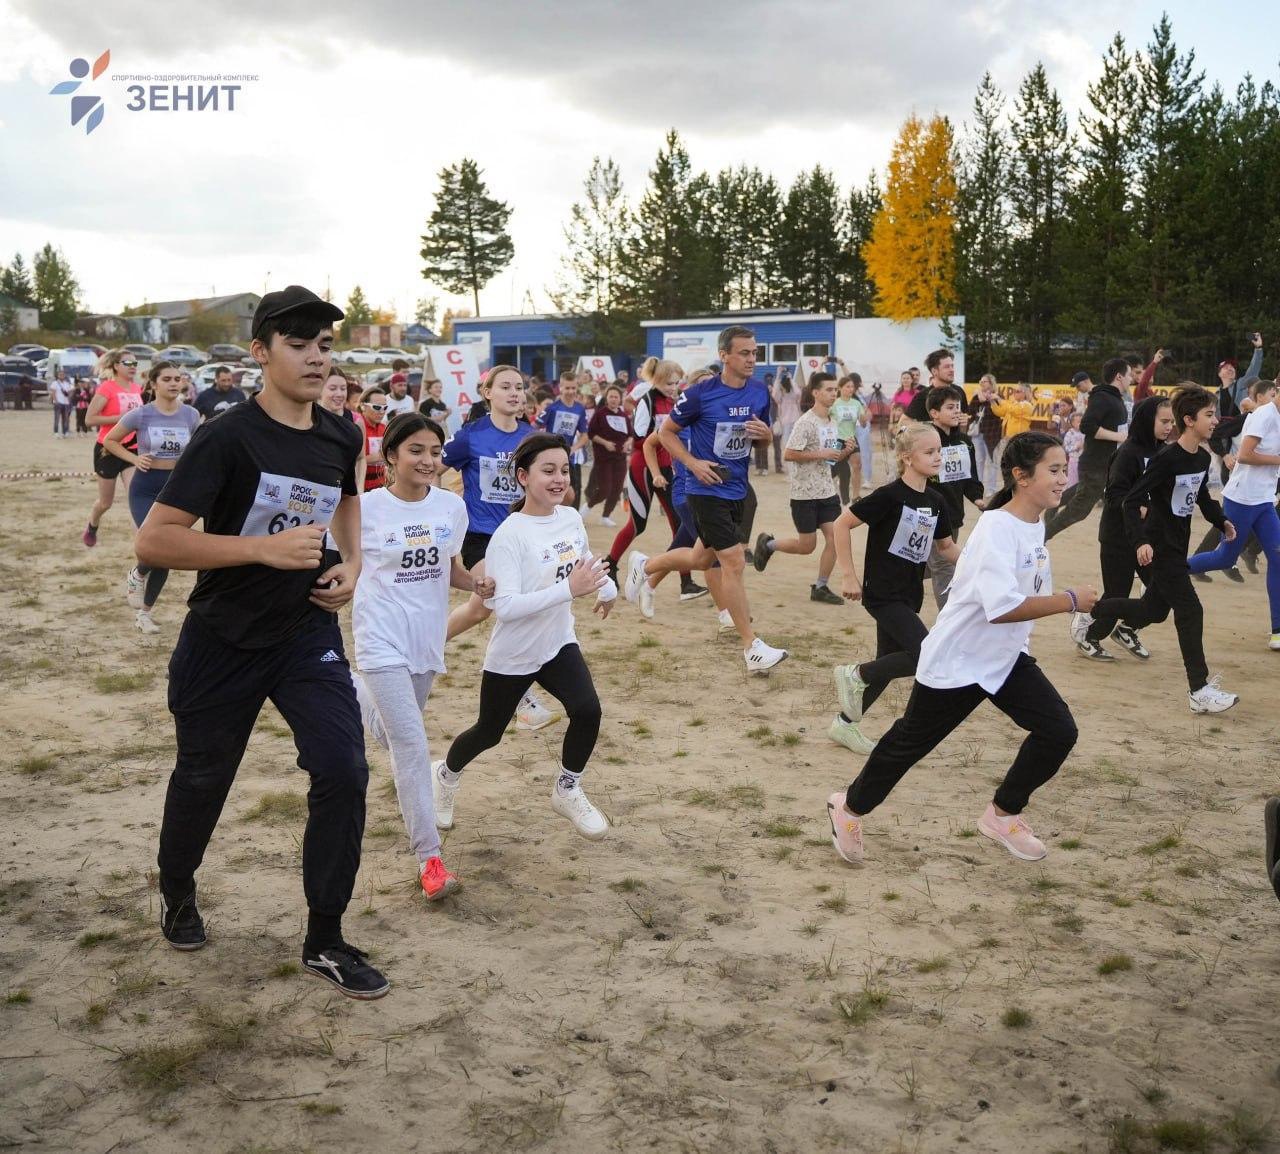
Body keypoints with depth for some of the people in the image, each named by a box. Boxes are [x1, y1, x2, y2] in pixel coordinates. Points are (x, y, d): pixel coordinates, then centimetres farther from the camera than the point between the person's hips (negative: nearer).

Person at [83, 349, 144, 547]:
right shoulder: (107, 388, -13)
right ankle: (91, 529, 42)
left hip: (132, 450, 4)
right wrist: (122, 417, -23)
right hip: (108, 450, -4)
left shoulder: (137, 389, 5)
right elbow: (89, 419, -19)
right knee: (106, 502, 12)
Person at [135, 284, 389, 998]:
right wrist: (263, 547, -31)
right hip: (223, 644, -4)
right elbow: (154, 541, -24)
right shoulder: (227, 439, -19)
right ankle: (178, 894, 46)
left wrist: (352, 564, 5)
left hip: (309, 636, 4)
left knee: (345, 772, -9)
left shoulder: (341, 437, -1)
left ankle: (325, 942, 7)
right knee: (204, 778, 15)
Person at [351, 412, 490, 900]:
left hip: (427, 638, 5)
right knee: (410, 744, -12)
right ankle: (429, 857, -5)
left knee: (399, 735, 21)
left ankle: (356, 690, 54)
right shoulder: (367, 507, -10)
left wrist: (477, 585, -7)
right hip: (382, 640, -5)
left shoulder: (452, 506, 1)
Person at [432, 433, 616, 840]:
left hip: (558, 643, 5)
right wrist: (569, 589, -37)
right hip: (512, 655, -4)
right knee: (489, 732, 13)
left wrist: (606, 588, 1)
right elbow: (504, 605, -33)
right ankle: (446, 774, 45)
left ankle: (568, 790, 8)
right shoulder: (509, 535, -25)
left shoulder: (572, 518, -4)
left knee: (587, 710, -17)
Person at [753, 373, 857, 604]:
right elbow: (788, 454, -19)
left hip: (827, 491, 7)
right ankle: (768, 544, 26)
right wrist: (820, 454, -21)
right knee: (807, 546, 1)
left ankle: (820, 588, 10)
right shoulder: (806, 422, -14)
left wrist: (846, 451, 0)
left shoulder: (832, 422, 11)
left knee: (834, 538, -2)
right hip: (805, 494, -7)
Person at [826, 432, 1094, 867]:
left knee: (1059, 731, -3)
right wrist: (1070, 601, -33)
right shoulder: (997, 529, -26)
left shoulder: (1035, 525, 2)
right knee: (911, 742, 8)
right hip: (957, 662, -8)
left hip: (1006, 659, 8)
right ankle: (850, 808, 32)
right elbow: (1002, 607, -37)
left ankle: (1003, 815, 18)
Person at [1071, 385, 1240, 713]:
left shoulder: (1202, 458, 4)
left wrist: (1221, 521, 9)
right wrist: (1140, 541, -32)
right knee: (1190, 611, -10)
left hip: (1178, 545, 9)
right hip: (1159, 547, -9)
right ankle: (1200, 690, -7)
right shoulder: (1167, 458, -21)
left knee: (1154, 610, 17)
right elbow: (1132, 500, -23)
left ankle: (1091, 613, 37)